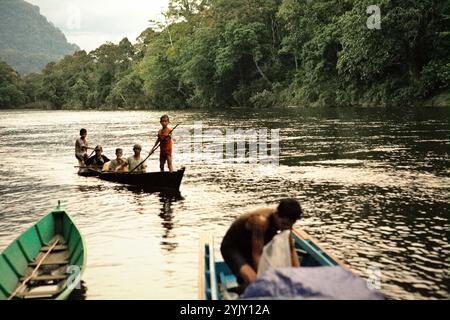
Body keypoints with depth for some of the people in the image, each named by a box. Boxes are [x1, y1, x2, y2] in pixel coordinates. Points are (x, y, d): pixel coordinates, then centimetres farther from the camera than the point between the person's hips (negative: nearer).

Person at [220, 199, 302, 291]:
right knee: (254, 281, -31)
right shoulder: (261, 221, -37)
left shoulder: (285, 221, -14)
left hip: (250, 248, 8)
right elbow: (257, 255, -34)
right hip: (232, 247, -8)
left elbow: (291, 250, -6)